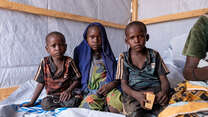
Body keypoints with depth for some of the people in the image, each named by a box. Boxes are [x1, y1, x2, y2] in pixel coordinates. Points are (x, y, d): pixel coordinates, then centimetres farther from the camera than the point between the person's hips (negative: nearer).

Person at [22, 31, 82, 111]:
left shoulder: (69, 62, -9)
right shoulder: (45, 63, -5)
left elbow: (76, 80, -3)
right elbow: (41, 84, 1)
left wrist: (68, 90, -20)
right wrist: (32, 102, 2)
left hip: (67, 93, 0)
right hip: (52, 95, 1)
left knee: (77, 98, -30)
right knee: (45, 104, -28)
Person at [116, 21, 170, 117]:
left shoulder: (154, 55, 11)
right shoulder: (123, 58, 7)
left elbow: (164, 79, 8)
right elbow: (124, 84, 1)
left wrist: (164, 91, -17)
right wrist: (136, 94, -20)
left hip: (156, 91, 2)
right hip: (133, 93, -1)